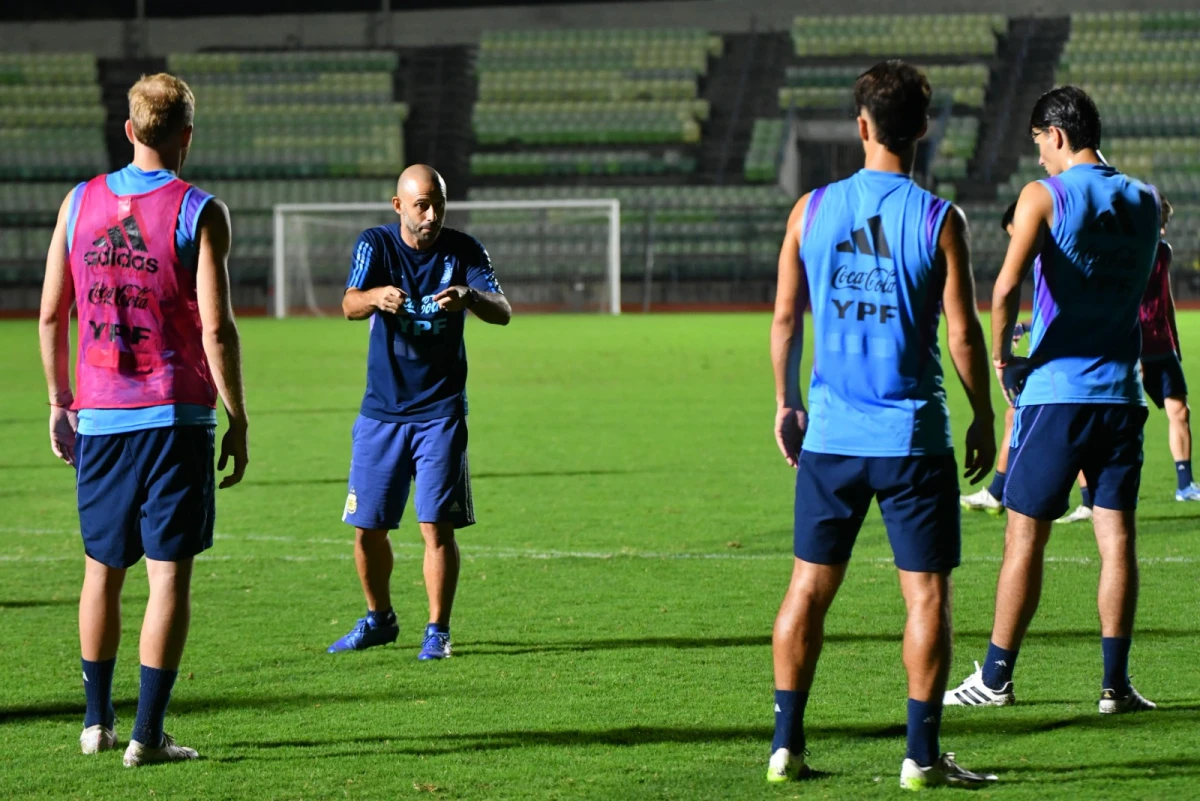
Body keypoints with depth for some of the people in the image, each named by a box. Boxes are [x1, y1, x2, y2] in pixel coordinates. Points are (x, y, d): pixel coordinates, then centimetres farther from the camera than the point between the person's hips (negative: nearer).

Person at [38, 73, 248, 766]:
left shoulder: (80, 203, 5)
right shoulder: (199, 213, -7)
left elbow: (51, 315, 8)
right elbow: (216, 327, -12)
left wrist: (61, 403, 18)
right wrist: (238, 420, -5)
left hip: (98, 416, 4)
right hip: (175, 416, -4)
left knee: (103, 567, 16)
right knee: (170, 573, -1)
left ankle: (97, 721, 23)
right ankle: (148, 734, -5)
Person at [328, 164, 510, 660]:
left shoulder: (463, 251, -4)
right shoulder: (376, 244, -4)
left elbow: (503, 313, -17)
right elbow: (350, 305, -21)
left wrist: (469, 297, -40)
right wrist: (377, 296, -46)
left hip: (440, 412, -1)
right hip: (381, 411, 2)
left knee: (437, 525, -9)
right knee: (367, 526, 6)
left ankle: (438, 632, 1)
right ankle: (379, 620, 27)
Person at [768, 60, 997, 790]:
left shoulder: (812, 210, 1)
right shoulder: (939, 220, -8)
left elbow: (785, 319, 5)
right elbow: (964, 332, -7)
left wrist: (787, 403, 17)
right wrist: (984, 417, 6)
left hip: (831, 431, 3)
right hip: (913, 435, -3)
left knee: (810, 586, 11)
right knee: (927, 592, 3)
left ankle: (786, 743, 12)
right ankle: (922, 753, 0)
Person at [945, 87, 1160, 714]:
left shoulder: (1044, 196, -7)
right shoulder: (1144, 201, 9)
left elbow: (1007, 287, -18)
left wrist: (1002, 355, -5)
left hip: (1054, 388, -4)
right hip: (1121, 391, 4)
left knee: (1025, 536, 3)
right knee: (1117, 535, 4)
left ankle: (996, 678, 7)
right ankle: (1115, 681, 1)